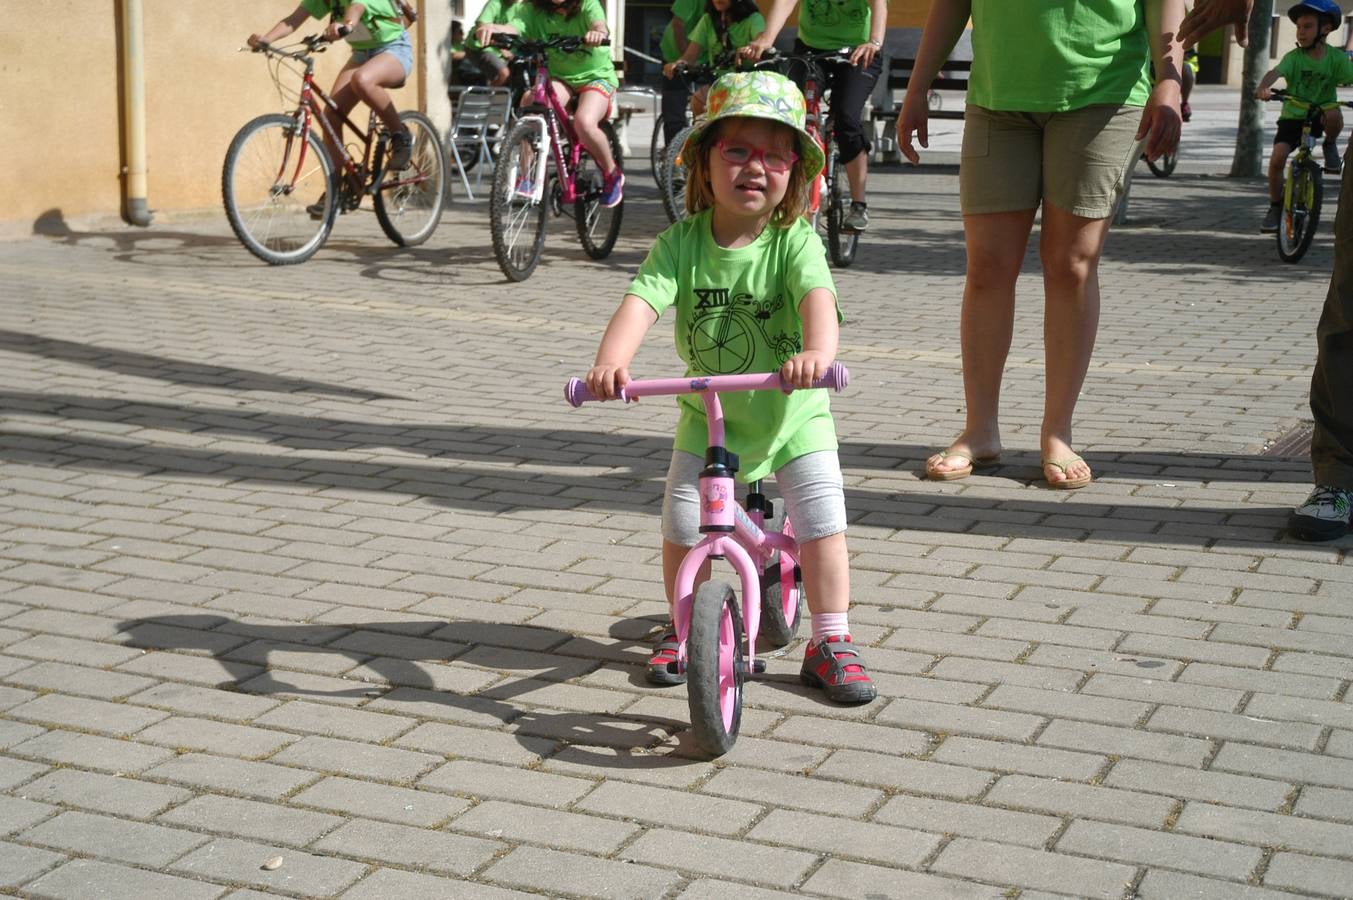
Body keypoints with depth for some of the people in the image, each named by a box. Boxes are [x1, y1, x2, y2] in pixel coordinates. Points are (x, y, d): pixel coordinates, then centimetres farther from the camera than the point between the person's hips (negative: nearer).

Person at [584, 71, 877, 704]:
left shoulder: (795, 242, -17)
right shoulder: (681, 243, -13)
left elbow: (818, 296, -35)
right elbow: (642, 300, -26)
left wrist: (817, 351, -58)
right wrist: (611, 362, -46)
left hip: (794, 413, -1)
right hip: (709, 415, 1)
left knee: (821, 521, -8)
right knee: (681, 526, -2)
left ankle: (830, 642, 8)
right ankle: (685, 632, 21)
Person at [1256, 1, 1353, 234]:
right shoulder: (1294, 57, -12)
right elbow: (1275, 72, -29)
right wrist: (1263, 87, -52)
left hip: (1320, 115, 0)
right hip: (1292, 116, 0)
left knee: (1333, 114, -35)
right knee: (1277, 158, -19)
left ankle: (1330, 146, -1)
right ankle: (1275, 207, 2)